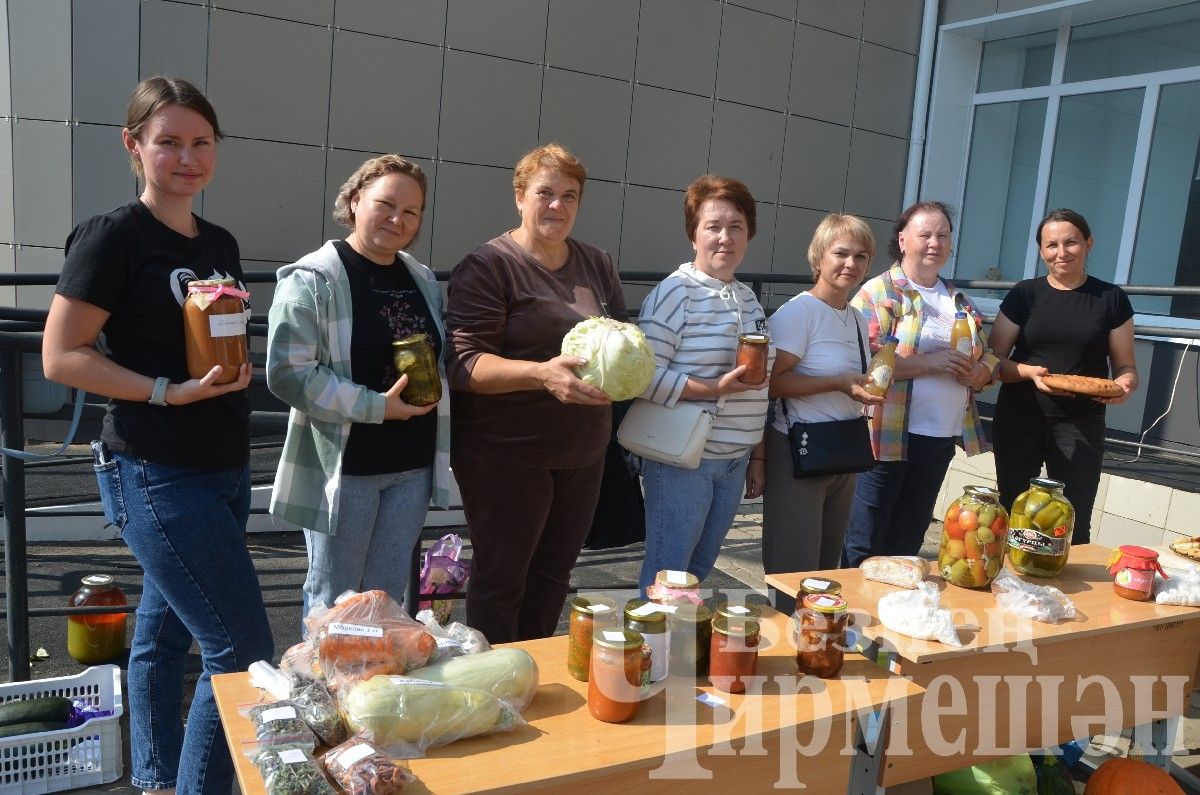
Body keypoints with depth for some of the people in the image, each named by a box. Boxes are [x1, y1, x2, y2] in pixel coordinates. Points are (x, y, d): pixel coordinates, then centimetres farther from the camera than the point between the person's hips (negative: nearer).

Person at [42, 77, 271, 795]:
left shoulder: (220, 243, 12)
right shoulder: (115, 236, -10)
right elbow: (61, 357, -11)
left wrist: (236, 368, 2)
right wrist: (168, 392, -20)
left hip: (225, 470, 7)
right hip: (156, 475, -7)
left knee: (166, 630, 18)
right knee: (244, 651, -7)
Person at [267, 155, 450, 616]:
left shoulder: (423, 280, 10)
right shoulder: (312, 279, -10)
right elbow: (288, 372, -18)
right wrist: (375, 406, -21)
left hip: (413, 465, 6)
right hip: (344, 465, -5)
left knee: (387, 599, 16)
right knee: (334, 603, 9)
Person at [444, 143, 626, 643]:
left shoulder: (597, 265, 10)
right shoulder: (488, 265, -9)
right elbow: (464, 364, -16)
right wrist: (541, 373, -32)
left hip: (582, 451, 6)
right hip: (506, 453, -6)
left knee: (553, 574, 18)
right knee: (501, 580, 6)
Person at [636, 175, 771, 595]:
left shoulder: (749, 299, 11)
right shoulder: (676, 292, -11)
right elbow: (646, 375, -19)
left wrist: (756, 455, 15)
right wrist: (715, 389, -24)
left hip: (733, 464, 7)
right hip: (681, 462, -7)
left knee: (697, 573, 17)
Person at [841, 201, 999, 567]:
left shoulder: (960, 300, 15)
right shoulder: (878, 292, -6)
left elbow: (989, 361, 18)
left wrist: (977, 372, -5)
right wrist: (929, 363, -21)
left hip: (943, 438, 7)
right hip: (888, 436, -6)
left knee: (908, 539, 17)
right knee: (865, 545, 0)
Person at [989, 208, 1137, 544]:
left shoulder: (1111, 299, 4)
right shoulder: (1024, 295, 3)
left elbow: (1126, 368, 7)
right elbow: (994, 360, 2)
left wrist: (1123, 385, -16)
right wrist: (1029, 371, -18)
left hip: (1081, 424, 0)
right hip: (1020, 418, 0)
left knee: (1074, 526, -1)